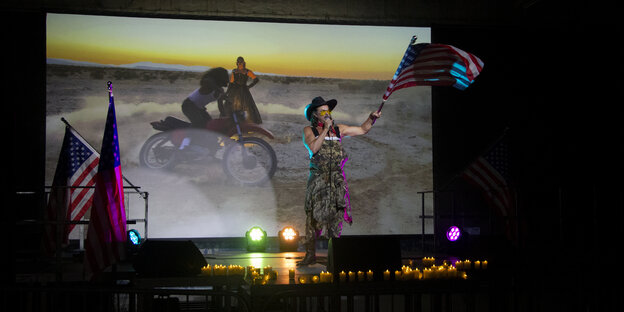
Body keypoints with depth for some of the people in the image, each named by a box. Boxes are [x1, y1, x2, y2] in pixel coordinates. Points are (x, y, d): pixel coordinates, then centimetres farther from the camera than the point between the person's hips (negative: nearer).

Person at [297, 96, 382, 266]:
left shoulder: (338, 129, 14)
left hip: (337, 180, 3)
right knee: (313, 216, -7)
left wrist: (371, 118, 5)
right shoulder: (309, 130, 5)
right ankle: (310, 254, -1)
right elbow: (314, 148, -13)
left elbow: (362, 130, 21)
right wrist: (325, 129, -10)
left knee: (336, 217, 1)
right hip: (318, 179, -3)